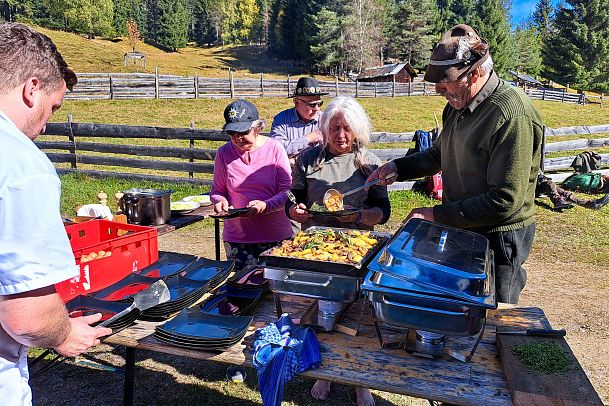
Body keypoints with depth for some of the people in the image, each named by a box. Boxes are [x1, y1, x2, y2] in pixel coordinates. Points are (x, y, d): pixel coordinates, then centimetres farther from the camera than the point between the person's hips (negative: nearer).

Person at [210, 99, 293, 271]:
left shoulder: (274, 148, -4)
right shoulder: (224, 153, 2)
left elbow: (288, 190, -5)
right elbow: (217, 190, 13)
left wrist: (265, 205, -21)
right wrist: (220, 201, -10)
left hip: (275, 234, -1)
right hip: (237, 236, 1)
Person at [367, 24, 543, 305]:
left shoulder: (513, 117, -25)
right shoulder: (458, 106, 3)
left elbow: (505, 202, -26)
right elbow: (439, 155, 20)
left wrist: (437, 215, -22)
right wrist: (397, 168, 4)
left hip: (497, 238, -8)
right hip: (461, 228, 8)